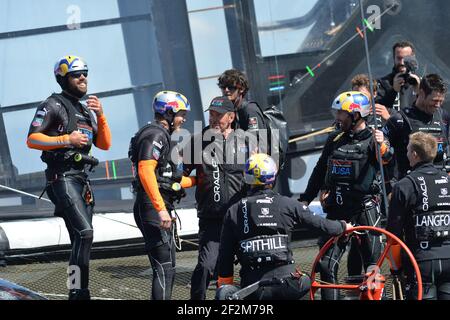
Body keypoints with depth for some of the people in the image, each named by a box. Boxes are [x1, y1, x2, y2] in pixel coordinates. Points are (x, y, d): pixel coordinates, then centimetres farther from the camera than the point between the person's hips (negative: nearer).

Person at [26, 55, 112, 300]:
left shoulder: (86, 111, 22)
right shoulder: (53, 105, -2)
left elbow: (104, 144, 14)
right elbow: (32, 139, -12)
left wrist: (100, 115, 0)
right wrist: (66, 139, -20)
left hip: (82, 179, 9)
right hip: (62, 177, -9)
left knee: (81, 241, 8)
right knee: (84, 233, -23)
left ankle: (78, 293, 12)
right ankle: (78, 291, -23)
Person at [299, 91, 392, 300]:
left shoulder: (373, 139, -5)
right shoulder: (335, 139, 12)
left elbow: (387, 158, -24)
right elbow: (320, 171, 21)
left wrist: (383, 146, -45)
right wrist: (305, 200, 19)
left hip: (365, 210, -5)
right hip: (337, 210, 5)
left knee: (372, 264, -1)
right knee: (327, 266, 1)